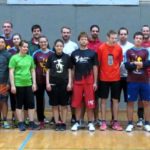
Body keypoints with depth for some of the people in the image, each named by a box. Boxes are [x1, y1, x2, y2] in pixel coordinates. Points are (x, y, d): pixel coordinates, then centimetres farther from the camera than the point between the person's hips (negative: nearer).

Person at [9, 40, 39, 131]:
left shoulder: (30, 58, 8)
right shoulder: (14, 58, -4)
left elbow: (33, 71, 12)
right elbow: (11, 72, -6)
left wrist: (34, 83, 6)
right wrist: (12, 85, -11)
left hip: (29, 84, 4)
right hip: (18, 84, -4)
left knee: (31, 104, 4)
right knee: (19, 104, 5)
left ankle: (31, 123, 13)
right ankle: (21, 123, 14)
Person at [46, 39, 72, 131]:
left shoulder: (67, 57, 2)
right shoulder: (51, 57, 3)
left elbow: (69, 71, 5)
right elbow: (48, 71, 6)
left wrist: (69, 83, -2)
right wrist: (48, 83, -2)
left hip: (64, 83, 0)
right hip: (53, 83, 0)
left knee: (64, 105, 4)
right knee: (55, 105, 5)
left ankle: (63, 123, 12)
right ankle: (57, 123, 13)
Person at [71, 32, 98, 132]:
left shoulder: (92, 53, 3)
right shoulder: (74, 53, 7)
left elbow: (95, 68, 4)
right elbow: (72, 69, 10)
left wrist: (95, 82, -1)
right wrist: (71, 82, 7)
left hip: (89, 81, -1)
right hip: (77, 81, 2)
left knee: (90, 104, 2)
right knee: (77, 104, 5)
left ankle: (90, 123, 13)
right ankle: (77, 123, 16)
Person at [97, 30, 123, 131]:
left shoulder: (119, 48, -2)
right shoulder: (101, 48, -7)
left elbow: (120, 61, 9)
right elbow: (98, 62, 0)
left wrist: (115, 70, 6)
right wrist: (101, 72, 2)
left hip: (116, 78, 2)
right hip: (104, 78, -2)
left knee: (115, 100, 6)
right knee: (103, 100, 5)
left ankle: (115, 122, 14)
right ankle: (103, 122, 12)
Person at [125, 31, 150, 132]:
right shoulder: (129, 51, 5)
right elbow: (127, 65, -5)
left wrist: (140, 64, -18)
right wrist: (137, 64, -14)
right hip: (132, 81, -1)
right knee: (130, 102, 2)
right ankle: (130, 124, 11)